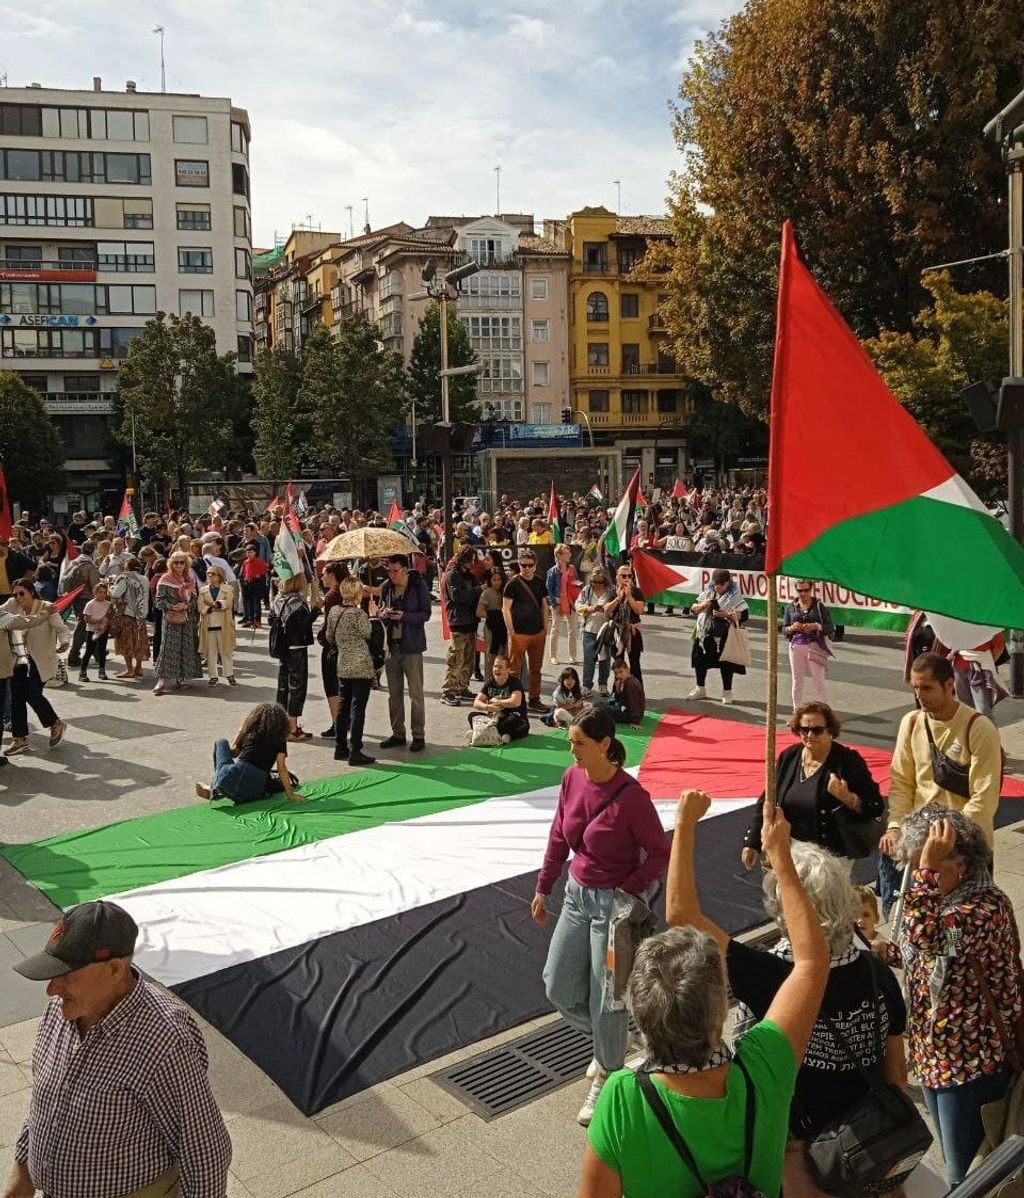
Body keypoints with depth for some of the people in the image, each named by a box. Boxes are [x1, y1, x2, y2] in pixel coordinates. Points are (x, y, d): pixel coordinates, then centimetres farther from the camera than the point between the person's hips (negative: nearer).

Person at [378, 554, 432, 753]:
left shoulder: (418, 585, -8)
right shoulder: (386, 586, 6)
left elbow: (425, 614, -8)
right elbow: (380, 611, 15)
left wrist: (404, 616, -22)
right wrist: (383, 614, -8)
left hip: (411, 646, -5)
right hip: (391, 645, 5)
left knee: (416, 693, -1)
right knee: (394, 693, 11)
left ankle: (418, 735, 7)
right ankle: (397, 733, 22)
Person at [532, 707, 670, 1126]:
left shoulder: (630, 796, -24)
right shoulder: (572, 778, -5)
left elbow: (660, 853, -15)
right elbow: (558, 837, 7)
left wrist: (628, 891, -20)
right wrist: (543, 888, 11)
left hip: (614, 903, -7)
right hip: (577, 896, 7)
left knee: (606, 997, 7)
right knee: (558, 987, 13)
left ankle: (605, 1078, 31)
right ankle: (607, 1042, 41)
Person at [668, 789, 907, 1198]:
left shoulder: (769, 976, -31)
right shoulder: (877, 974, -14)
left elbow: (681, 915, -30)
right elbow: (897, 1070, -2)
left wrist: (685, 823, -25)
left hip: (796, 1156, -4)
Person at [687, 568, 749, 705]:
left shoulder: (735, 597, -6)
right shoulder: (707, 593, 8)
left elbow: (744, 615, -12)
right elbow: (693, 609, 10)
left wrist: (727, 615, -24)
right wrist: (703, 605, -11)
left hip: (725, 636, -5)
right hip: (705, 634, 5)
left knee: (726, 664, 1)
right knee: (700, 660, 10)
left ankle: (727, 692, 16)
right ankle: (700, 689, 27)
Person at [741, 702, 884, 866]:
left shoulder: (848, 760, -9)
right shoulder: (788, 757, 4)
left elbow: (875, 807, -9)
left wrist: (847, 798, -27)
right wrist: (752, 842, 9)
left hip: (830, 854, -4)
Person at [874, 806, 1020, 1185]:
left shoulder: (987, 906, -27)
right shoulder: (939, 896, 0)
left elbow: (924, 935, -44)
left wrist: (929, 868, -42)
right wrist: (887, 951, -4)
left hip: (970, 1058, -8)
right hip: (933, 1050, 8)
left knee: (970, 1176, 8)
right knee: (955, 1163, 25)